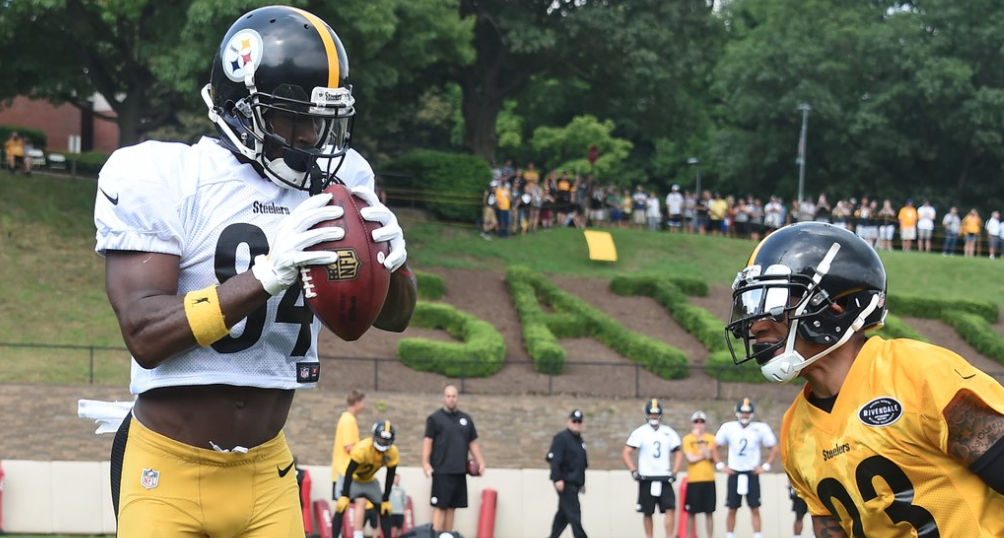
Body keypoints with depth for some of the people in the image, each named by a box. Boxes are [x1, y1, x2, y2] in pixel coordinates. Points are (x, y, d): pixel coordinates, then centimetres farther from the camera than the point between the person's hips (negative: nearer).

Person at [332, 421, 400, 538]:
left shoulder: (392, 453, -20)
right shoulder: (362, 448, -36)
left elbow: (390, 478, -10)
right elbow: (349, 473, -31)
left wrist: (386, 500, -7)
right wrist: (344, 496, -32)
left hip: (369, 480, 5)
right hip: (353, 479, -5)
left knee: (384, 509, -1)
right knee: (341, 508, -17)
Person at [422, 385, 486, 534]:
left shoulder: (466, 419, 15)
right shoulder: (435, 418, 0)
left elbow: (473, 442, 19)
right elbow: (428, 441, -6)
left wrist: (480, 461, 8)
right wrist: (426, 463, -16)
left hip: (460, 471, 5)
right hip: (442, 471, -5)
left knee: (451, 507, 8)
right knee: (440, 506, -9)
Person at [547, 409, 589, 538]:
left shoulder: (579, 440, 18)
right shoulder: (561, 438, -9)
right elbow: (554, 459, -16)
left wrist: (582, 482, 25)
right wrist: (557, 479, -23)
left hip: (574, 483, 9)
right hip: (565, 482, -9)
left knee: (563, 513, 10)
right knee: (573, 513, -10)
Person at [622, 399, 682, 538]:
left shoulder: (668, 432, 7)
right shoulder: (640, 432, -2)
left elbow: (678, 452, 13)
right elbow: (626, 453, -3)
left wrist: (674, 472, 2)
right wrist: (634, 471, -12)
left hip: (664, 478, 2)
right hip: (646, 479, -2)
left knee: (670, 509, -10)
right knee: (647, 512, 5)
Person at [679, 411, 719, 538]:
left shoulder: (711, 439, 6)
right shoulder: (687, 439, 0)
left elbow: (711, 457, -7)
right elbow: (691, 458, -10)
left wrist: (701, 440, -11)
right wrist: (705, 455, -5)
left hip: (709, 480, 2)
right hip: (693, 480, -2)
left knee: (709, 512, 5)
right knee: (691, 513, 3)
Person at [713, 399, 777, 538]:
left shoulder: (760, 429, -5)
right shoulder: (728, 428, -3)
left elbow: (774, 448, 4)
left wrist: (765, 466, -4)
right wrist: (720, 465, -1)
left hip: (752, 474, -1)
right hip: (734, 473, 1)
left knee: (755, 509, -2)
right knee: (732, 509, 4)